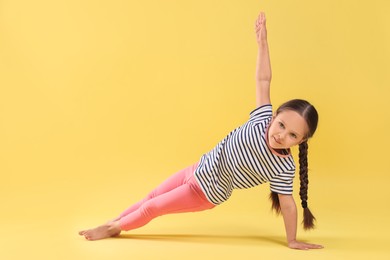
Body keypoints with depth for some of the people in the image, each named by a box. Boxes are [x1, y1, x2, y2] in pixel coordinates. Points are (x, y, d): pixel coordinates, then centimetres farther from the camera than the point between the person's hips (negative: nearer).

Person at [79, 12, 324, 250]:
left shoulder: (284, 167, -24)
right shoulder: (262, 121, -18)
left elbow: (287, 203, -15)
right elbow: (263, 81, -16)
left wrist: (292, 240, -11)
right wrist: (263, 42, -21)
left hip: (207, 194, -4)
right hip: (198, 170, 4)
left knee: (152, 208, 7)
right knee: (153, 196, 19)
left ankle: (114, 228, 33)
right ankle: (114, 222, 41)